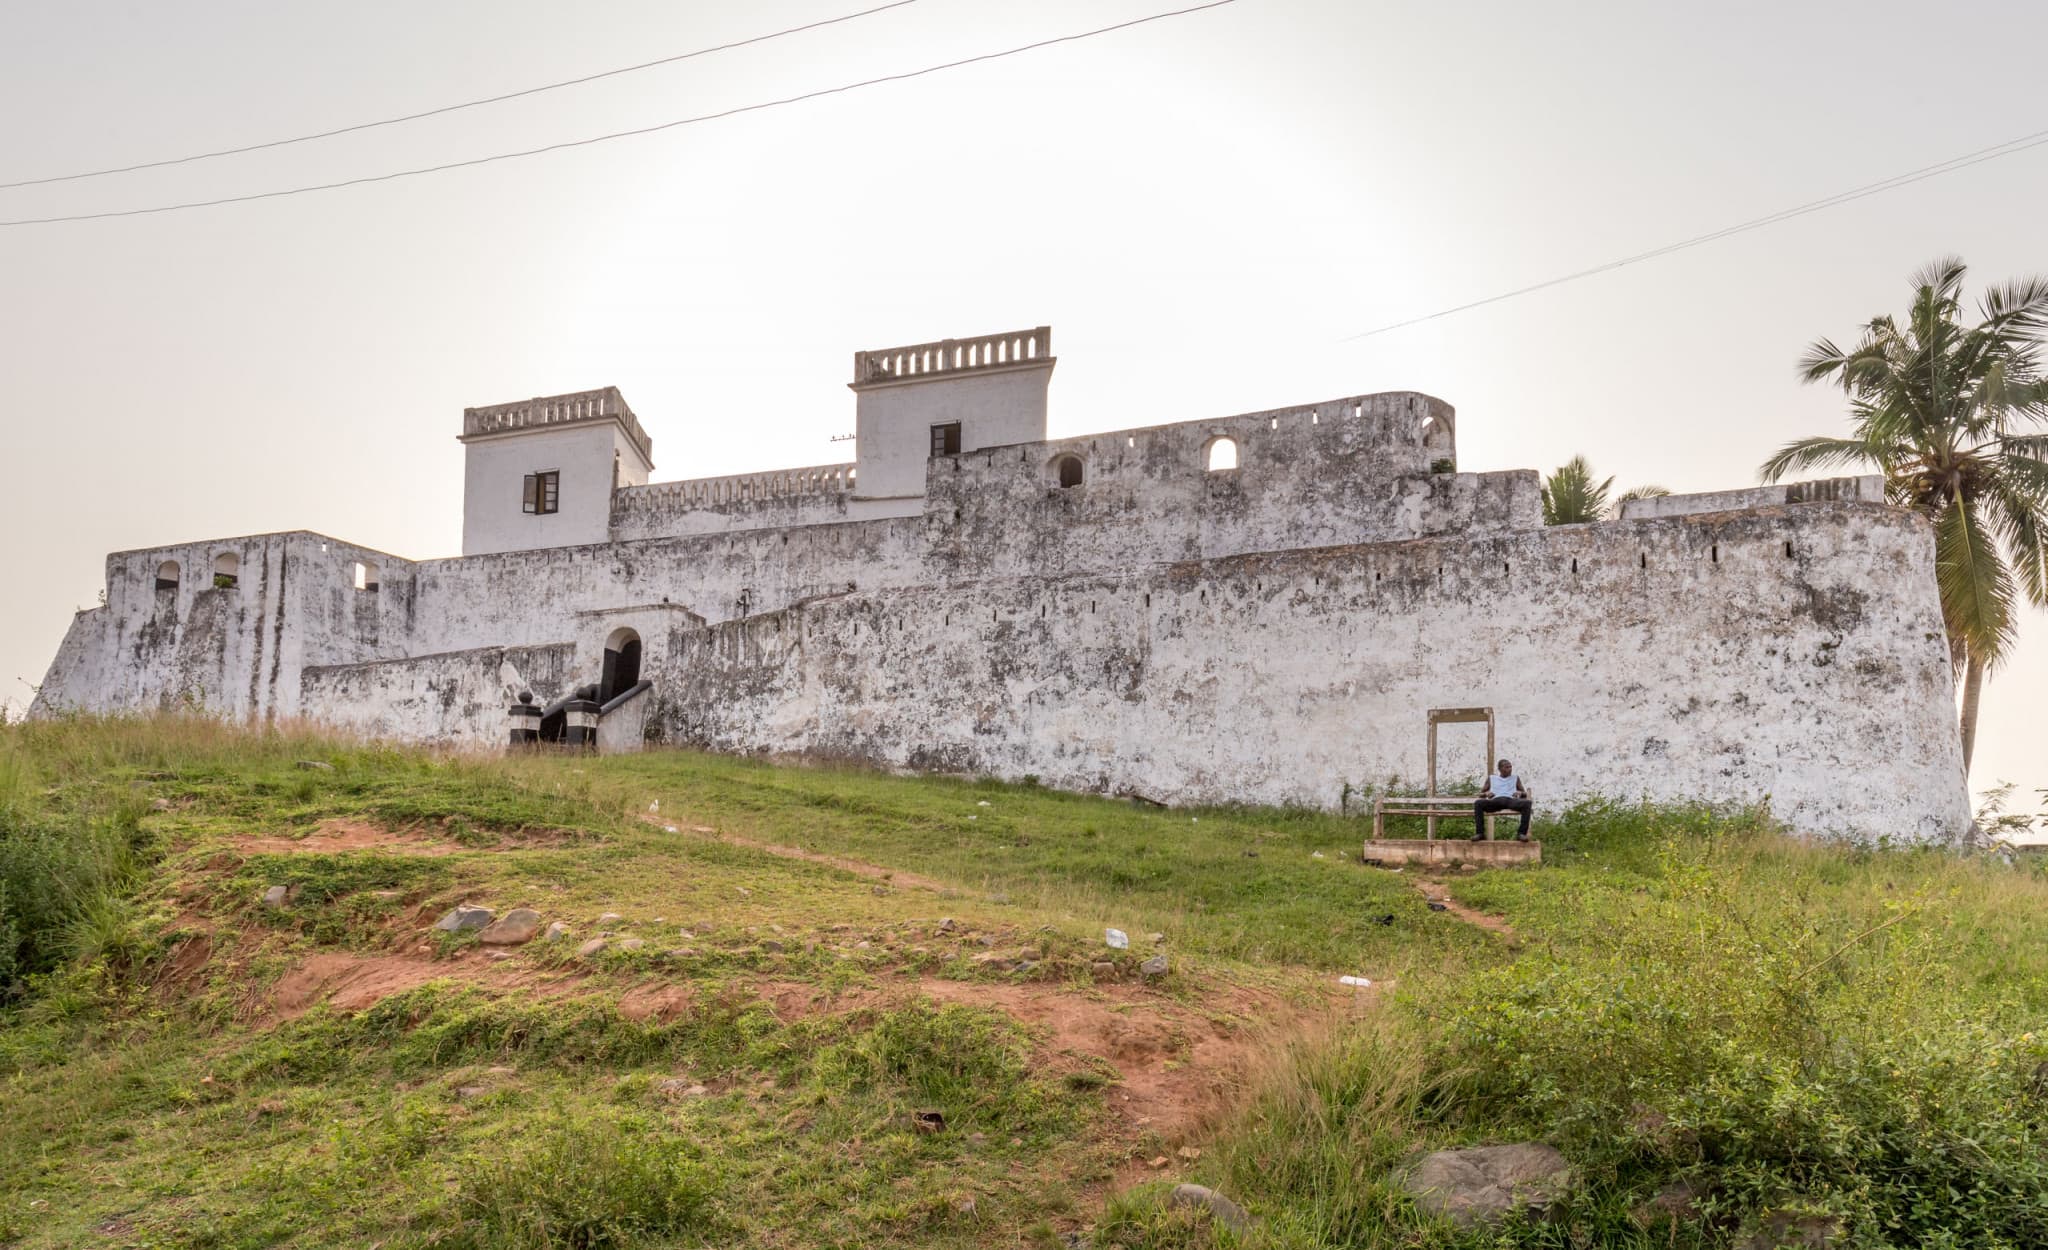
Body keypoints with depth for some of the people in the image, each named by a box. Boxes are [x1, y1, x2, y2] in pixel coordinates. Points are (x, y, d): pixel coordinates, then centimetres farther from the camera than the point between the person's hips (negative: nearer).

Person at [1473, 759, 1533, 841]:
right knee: (1478, 803, -32)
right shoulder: (1491, 778, 26)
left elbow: (1525, 794, 23)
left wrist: (1520, 793, -2)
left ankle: (1521, 833, -33)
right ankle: (1480, 833, -31)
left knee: (1527, 803, -33)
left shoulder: (1515, 778, 28)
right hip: (1495, 800, 0)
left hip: (1510, 800, 0)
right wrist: (1487, 793, -3)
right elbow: (1481, 795, 22)